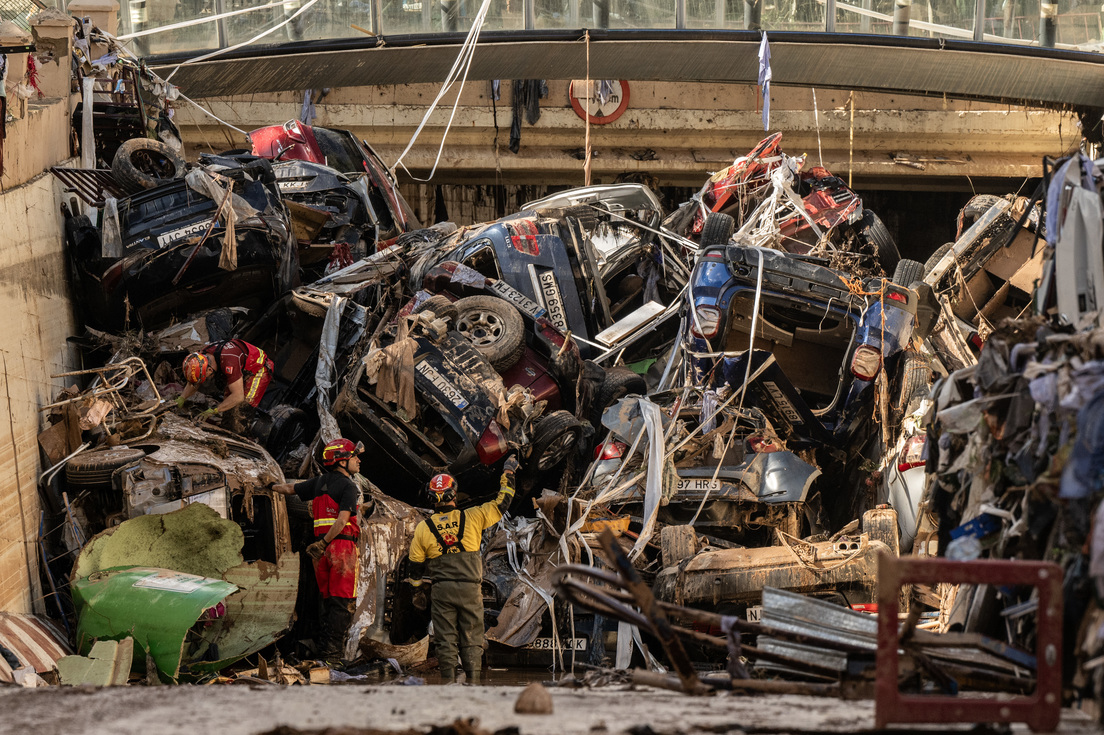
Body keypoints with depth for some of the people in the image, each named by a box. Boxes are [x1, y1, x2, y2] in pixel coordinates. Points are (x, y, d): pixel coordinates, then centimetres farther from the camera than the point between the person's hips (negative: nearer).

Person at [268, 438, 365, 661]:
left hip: (324, 551, 7)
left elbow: (290, 488, 24)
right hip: (343, 546, -7)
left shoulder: (320, 482, 12)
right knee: (344, 604, -6)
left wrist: (271, 487, 42)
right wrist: (322, 544, -14)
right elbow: (342, 520, -19)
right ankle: (331, 651, -13)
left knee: (329, 602, 14)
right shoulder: (347, 486, -9)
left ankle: (324, 650, 12)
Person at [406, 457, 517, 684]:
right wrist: (508, 472, 18)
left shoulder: (424, 528, 0)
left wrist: (414, 580, 28)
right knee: (471, 637, 7)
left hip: (442, 590, 0)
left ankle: (448, 680, 1)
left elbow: (416, 563, 6)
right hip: (470, 588, 0)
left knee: (446, 639, 6)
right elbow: (502, 503, 7)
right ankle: (473, 680, 2)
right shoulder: (472, 518, -3)